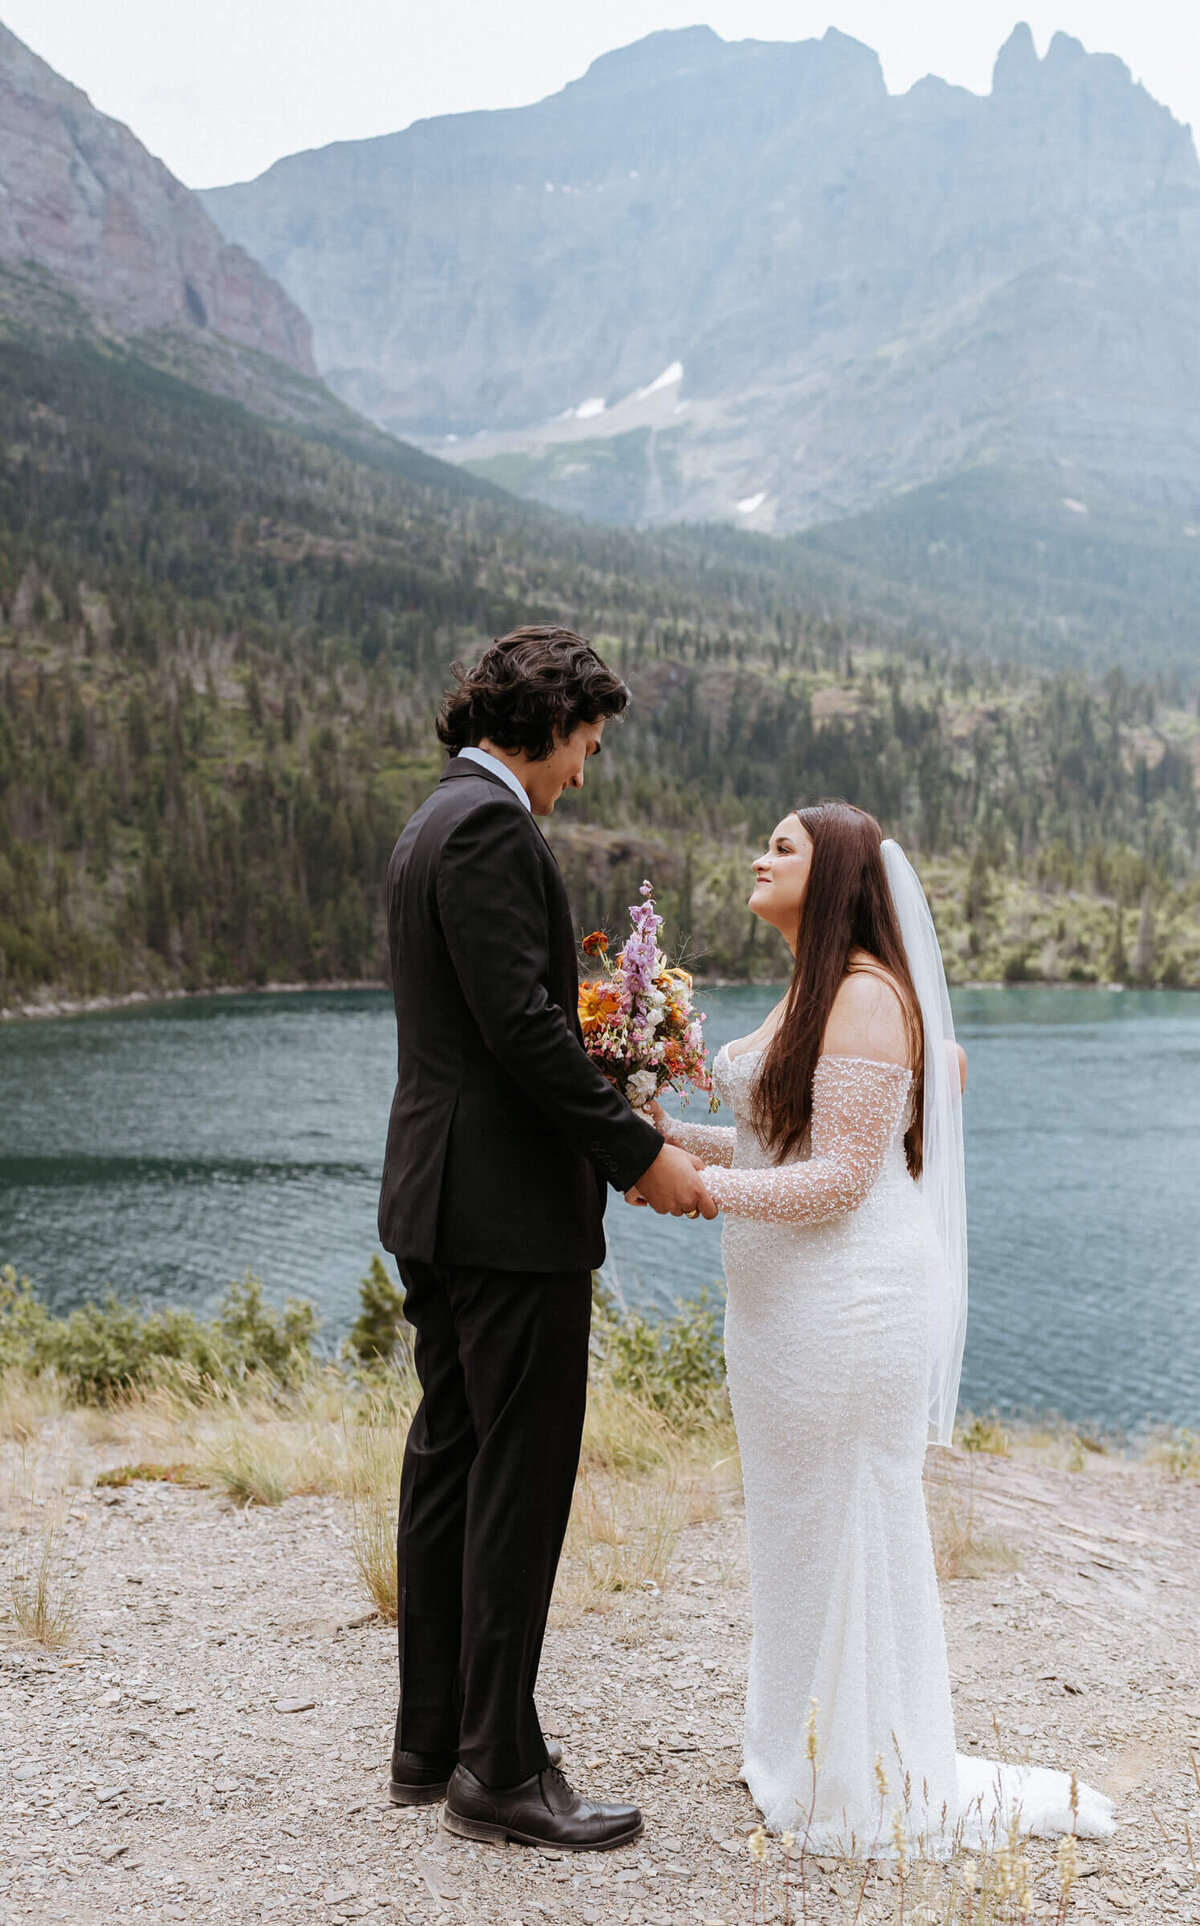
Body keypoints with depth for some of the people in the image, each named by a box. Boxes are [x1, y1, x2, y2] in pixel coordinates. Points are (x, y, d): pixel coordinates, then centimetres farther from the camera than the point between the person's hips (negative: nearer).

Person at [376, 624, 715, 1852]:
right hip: (508, 1205, -11)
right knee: (520, 1476, -3)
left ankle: (430, 1740, 25)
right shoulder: (492, 824, -14)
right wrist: (640, 1154, -17)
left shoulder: (435, 822, 17)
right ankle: (500, 1770, 7)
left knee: (450, 1459, 15)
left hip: (437, 1197, 11)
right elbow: (521, 1022, -22)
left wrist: (612, 1128, 18)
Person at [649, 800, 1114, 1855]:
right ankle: (805, 1753, 30)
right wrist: (672, 1132, 7)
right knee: (796, 1528, 17)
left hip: (846, 1306, -10)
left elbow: (839, 1178, -20)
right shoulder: (808, 994, 13)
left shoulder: (866, 996, -16)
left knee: (849, 1529, 2)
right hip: (784, 1298, 10)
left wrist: (699, 1187, -22)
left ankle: (878, 1782, 17)